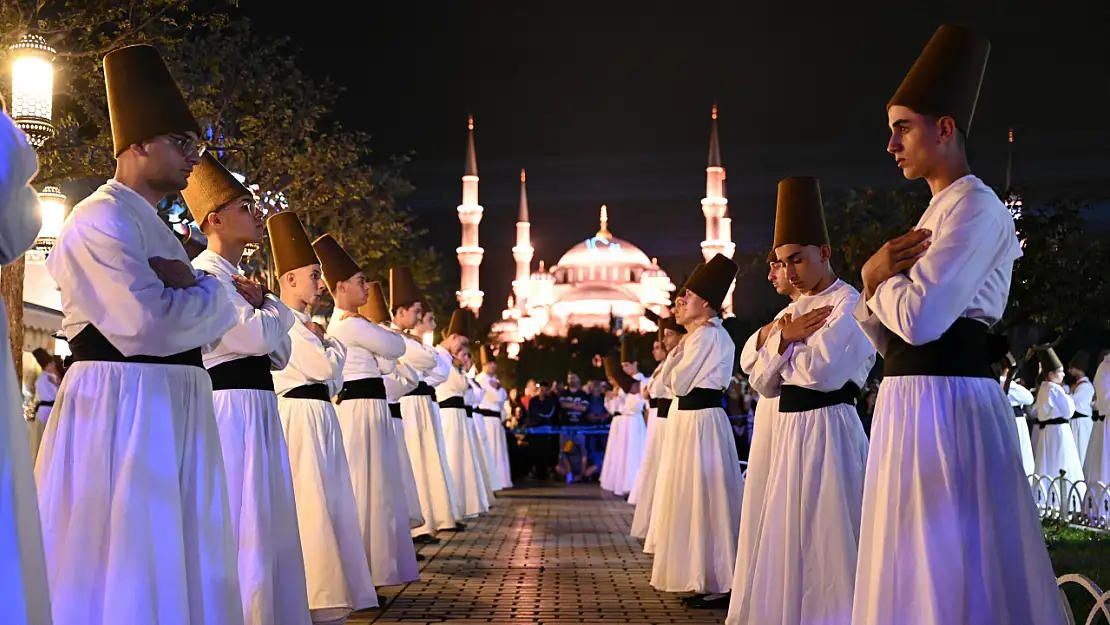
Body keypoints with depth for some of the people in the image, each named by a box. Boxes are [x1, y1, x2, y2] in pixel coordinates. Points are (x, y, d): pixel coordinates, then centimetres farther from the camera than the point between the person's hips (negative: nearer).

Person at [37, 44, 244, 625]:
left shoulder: (151, 226, 19)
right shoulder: (103, 219, -11)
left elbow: (196, 324, 16)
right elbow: (147, 325, -23)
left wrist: (190, 286, -5)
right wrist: (207, 292, -5)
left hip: (172, 406, 10)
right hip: (121, 407, -10)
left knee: (176, 561, 12)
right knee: (123, 565, -6)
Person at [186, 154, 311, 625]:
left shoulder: (234, 277, 21)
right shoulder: (204, 274, -9)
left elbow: (279, 353, 16)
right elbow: (257, 335, -20)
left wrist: (261, 303, 0)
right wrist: (271, 306, 1)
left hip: (256, 409, 10)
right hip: (228, 406, -10)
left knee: (265, 526, 12)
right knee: (239, 528, -10)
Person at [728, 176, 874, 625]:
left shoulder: (849, 305, -9)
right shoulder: (793, 311, 16)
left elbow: (821, 372, -22)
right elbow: (762, 383, 11)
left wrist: (785, 340, -4)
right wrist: (786, 339, -6)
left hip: (827, 429, -8)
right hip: (785, 430, 8)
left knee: (822, 544, -5)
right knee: (782, 540, 12)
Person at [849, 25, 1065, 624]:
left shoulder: (976, 207, -9)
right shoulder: (937, 214, 20)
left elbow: (917, 319, -22)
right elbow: (888, 339, 17)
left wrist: (877, 279, -2)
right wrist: (876, 280, -2)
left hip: (949, 405, -10)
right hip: (912, 404, 10)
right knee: (920, 572, 13)